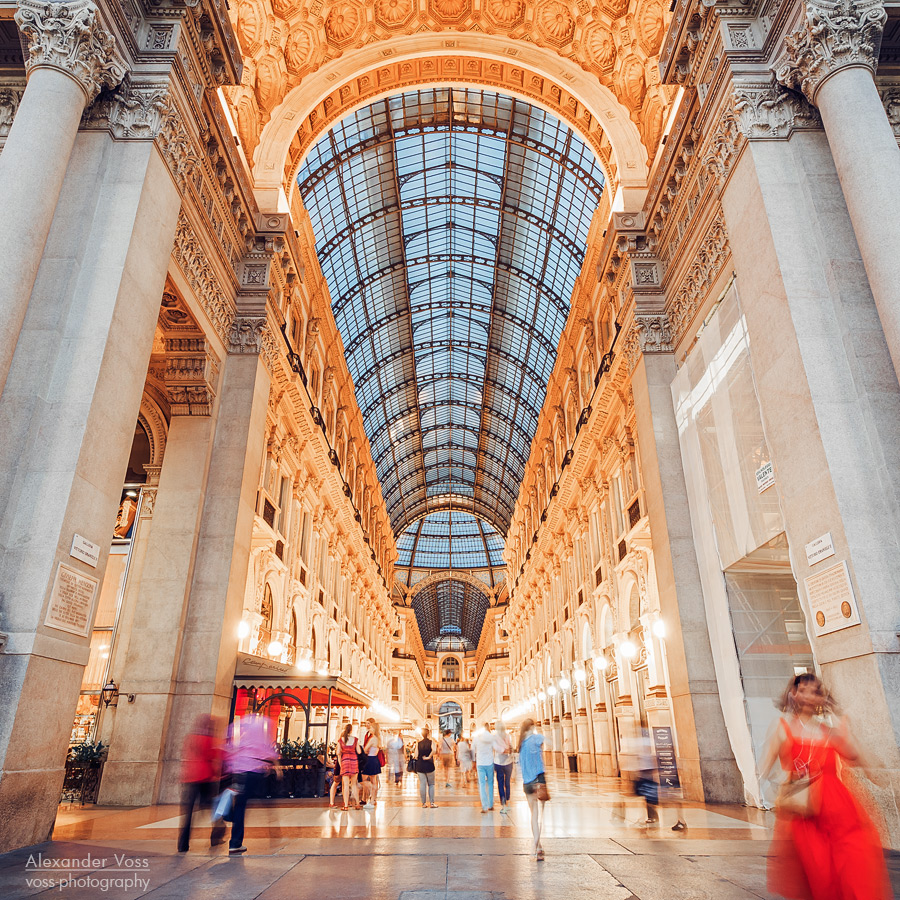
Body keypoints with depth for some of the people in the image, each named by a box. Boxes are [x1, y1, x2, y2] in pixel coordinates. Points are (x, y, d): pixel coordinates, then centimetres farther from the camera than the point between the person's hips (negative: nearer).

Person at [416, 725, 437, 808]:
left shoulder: (418, 744, -1)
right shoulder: (431, 742, -5)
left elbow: (416, 756, -5)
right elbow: (433, 750, -25)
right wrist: (429, 757, -13)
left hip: (420, 766, 1)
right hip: (429, 766, -1)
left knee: (422, 784, 6)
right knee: (431, 784, 10)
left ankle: (423, 803, 8)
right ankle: (432, 803, 6)